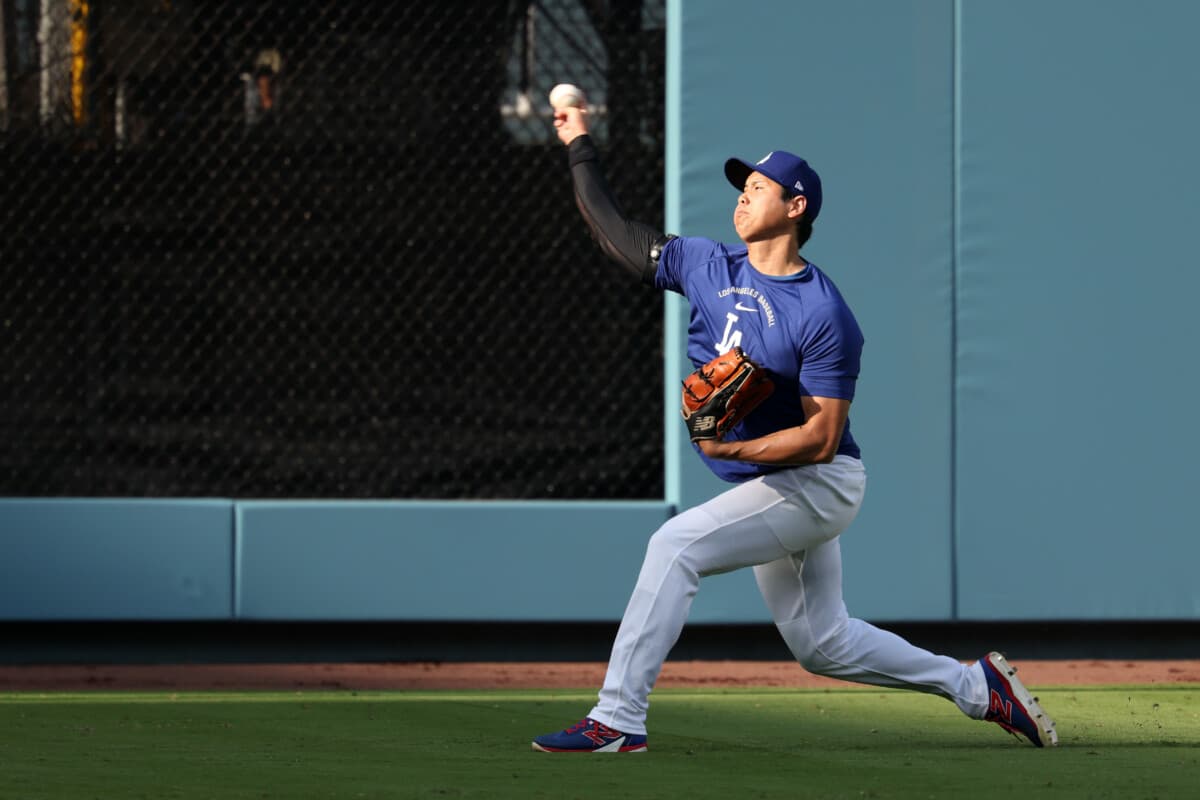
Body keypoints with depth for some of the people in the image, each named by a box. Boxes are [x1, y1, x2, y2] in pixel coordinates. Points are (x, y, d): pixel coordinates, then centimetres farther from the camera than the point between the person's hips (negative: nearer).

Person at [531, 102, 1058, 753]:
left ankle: (617, 719, -23)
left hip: (817, 483, -8)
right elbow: (613, 232, 10)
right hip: (767, 487, 8)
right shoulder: (708, 267, 3)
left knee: (675, 545, -22)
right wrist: (579, 147, 9)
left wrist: (734, 449, -30)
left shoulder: (823, 315, -18)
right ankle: (975, 686, 27)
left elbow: (822, 437, -21)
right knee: (821, 643, 14)